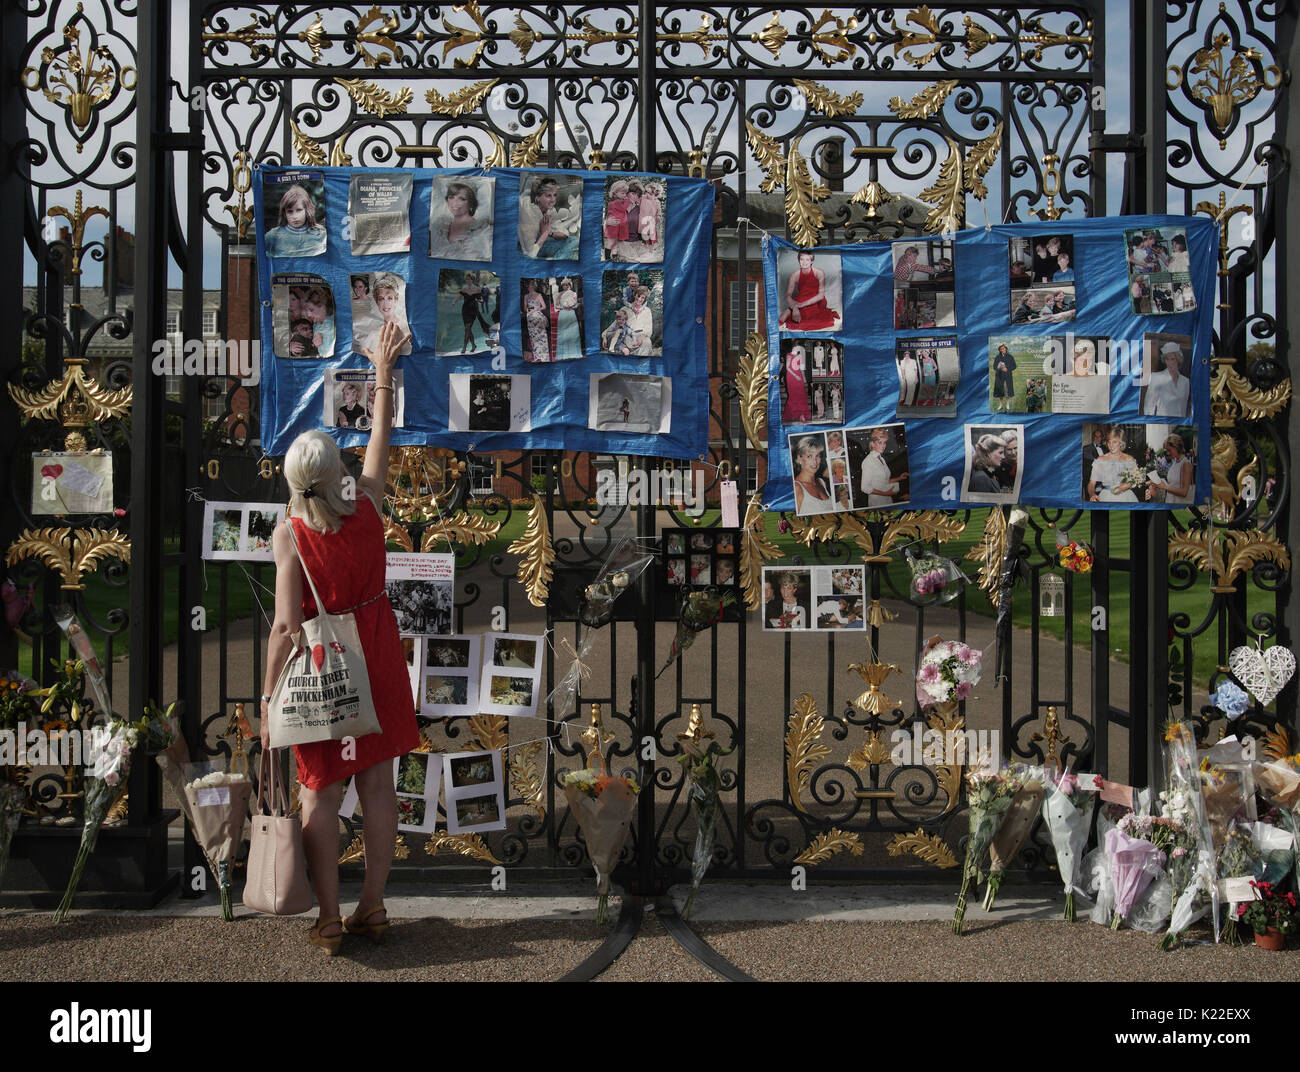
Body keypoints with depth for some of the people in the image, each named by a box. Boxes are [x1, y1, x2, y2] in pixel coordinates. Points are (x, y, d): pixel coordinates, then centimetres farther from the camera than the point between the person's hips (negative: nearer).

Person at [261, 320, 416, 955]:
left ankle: (328, 920, 11)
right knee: (377, 784, 10)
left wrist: (268, 697, -11)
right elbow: (380, 444, 12)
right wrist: (383, 376, 24)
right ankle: (372, 907, 19)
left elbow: (286, 625, -18)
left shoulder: (289, 535, -15)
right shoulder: (367, 511, -6)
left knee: (320, 793, 6)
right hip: (377, 661, 3)